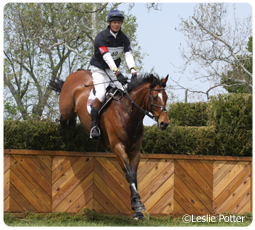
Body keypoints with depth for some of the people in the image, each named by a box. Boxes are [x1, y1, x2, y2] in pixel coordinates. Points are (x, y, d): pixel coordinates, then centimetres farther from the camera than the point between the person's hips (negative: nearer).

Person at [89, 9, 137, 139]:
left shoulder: (123, 38, 0)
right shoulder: (101, 37, -18)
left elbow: (128, 54, -13)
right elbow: (107, 57, -30)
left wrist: (133, 70, -32)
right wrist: (117, 73, -43)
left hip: (113, 69, 5)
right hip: (99, 69, -5)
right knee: (101, 95, -24)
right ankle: (94, 126, -21)